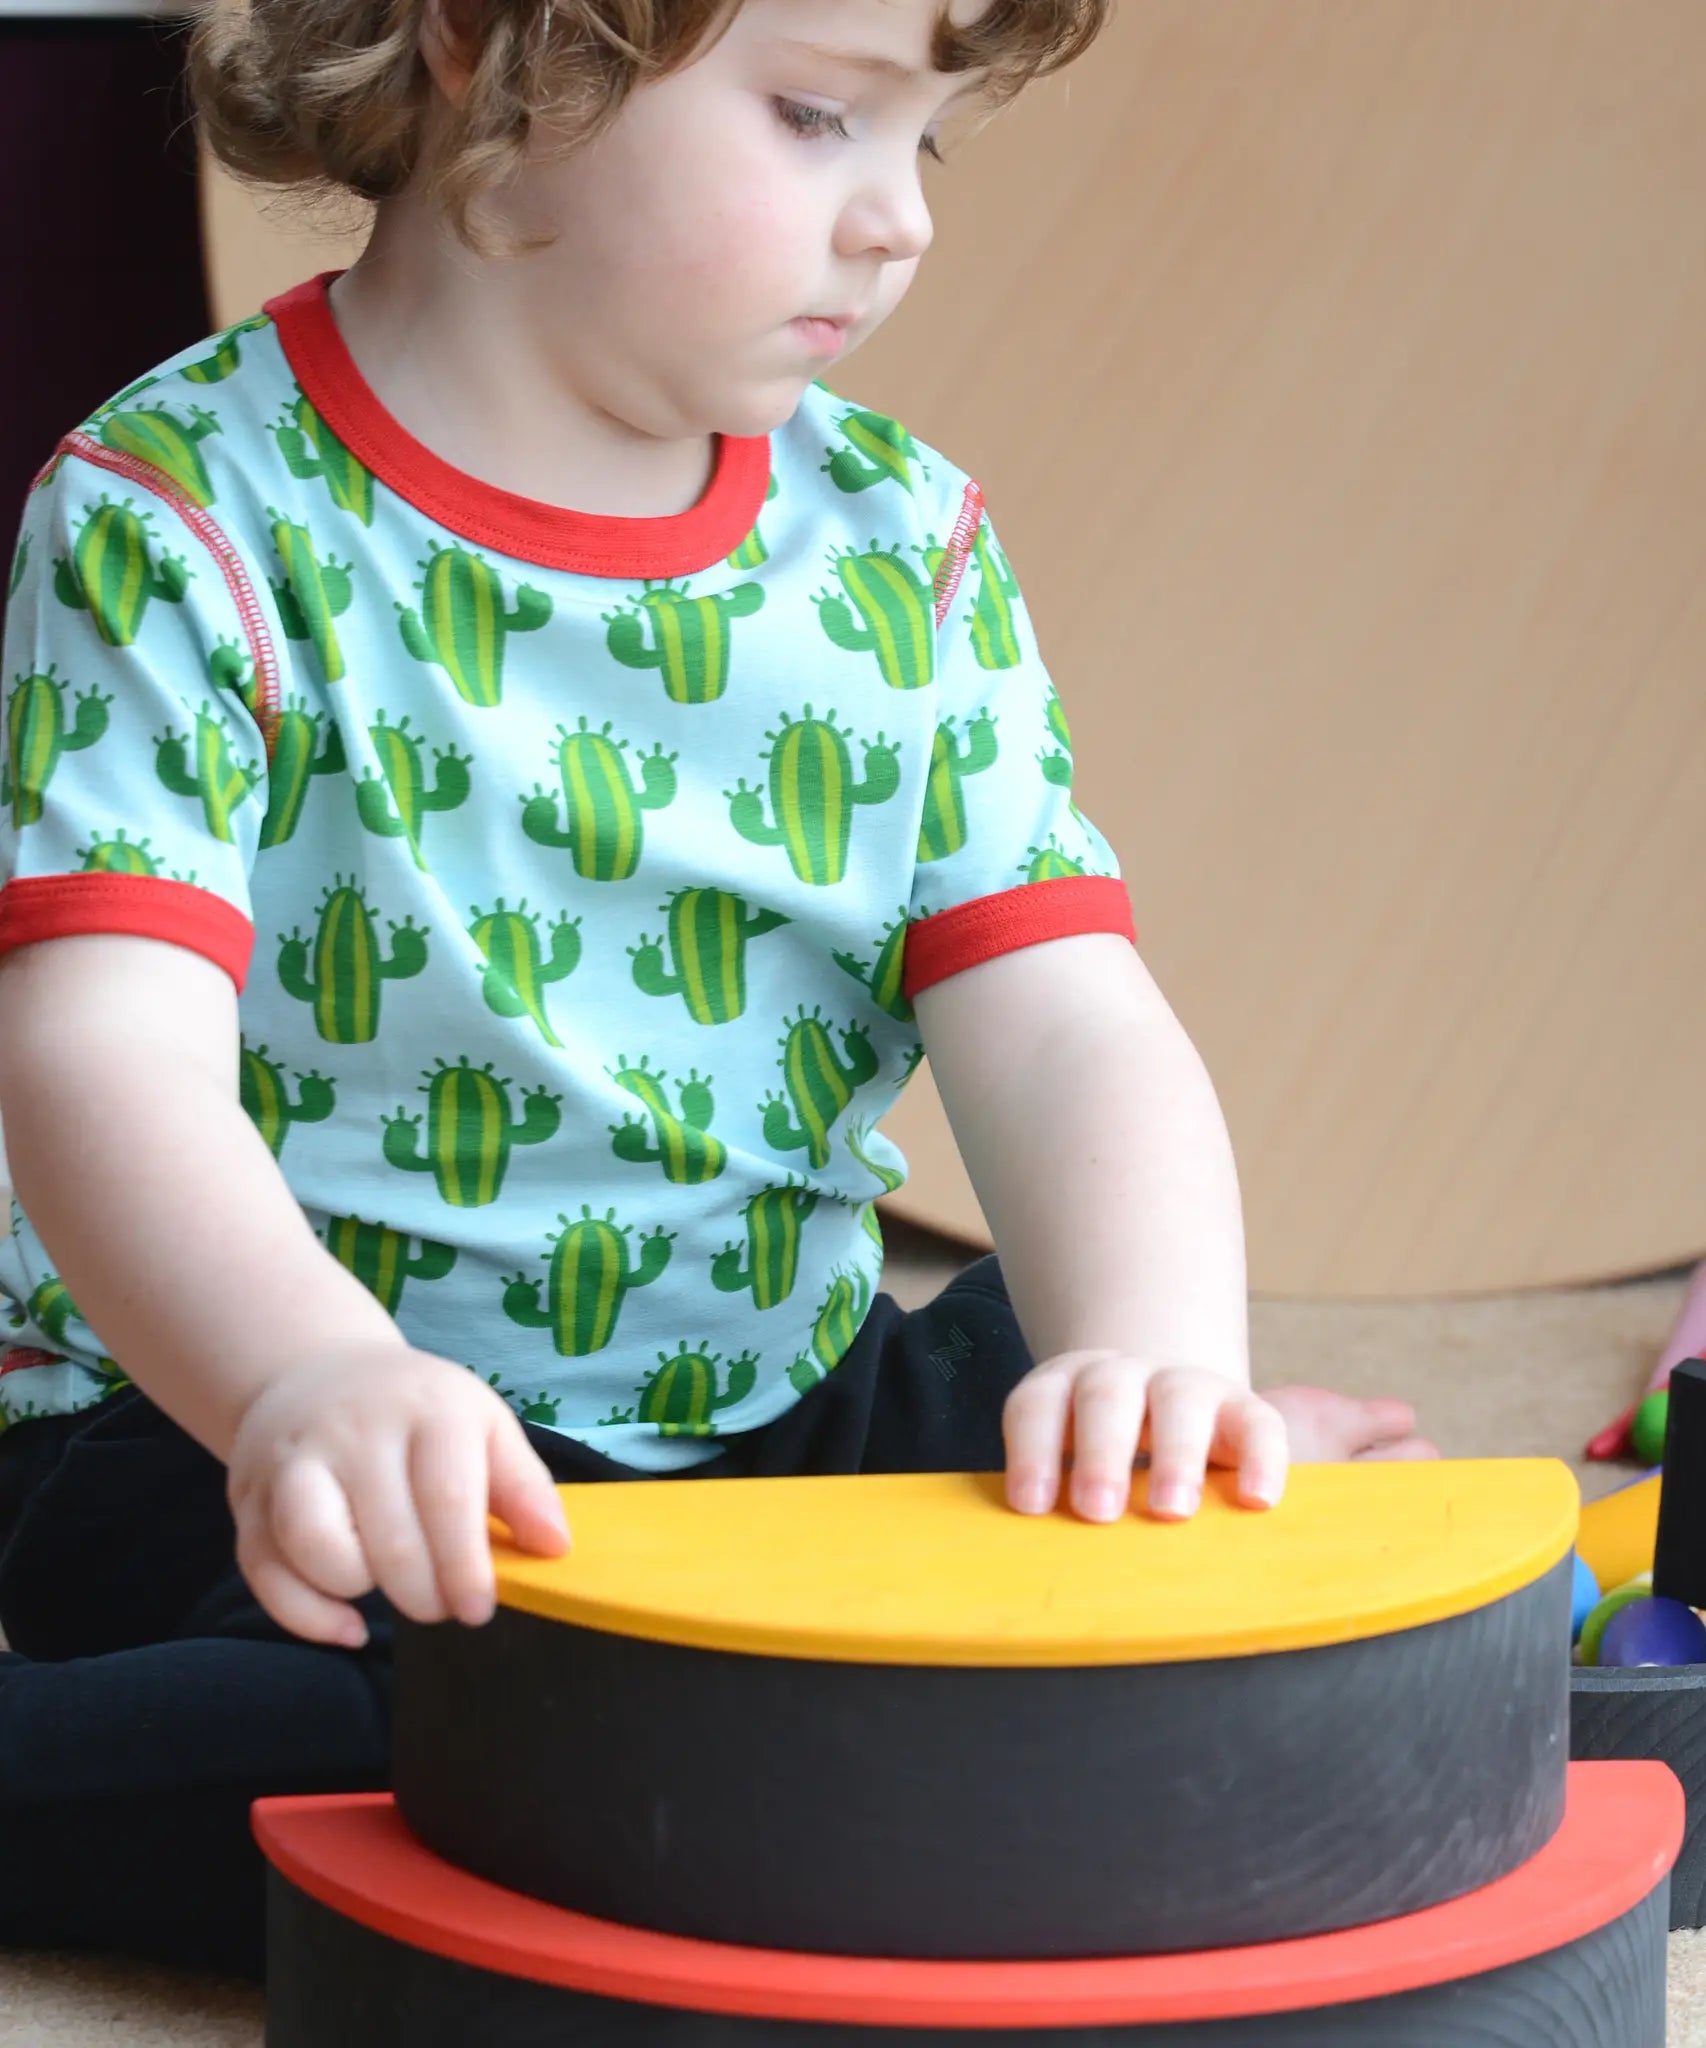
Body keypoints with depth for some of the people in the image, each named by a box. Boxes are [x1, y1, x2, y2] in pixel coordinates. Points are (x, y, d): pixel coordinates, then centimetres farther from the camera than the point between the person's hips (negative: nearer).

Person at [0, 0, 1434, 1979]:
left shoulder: (904, 541, 5)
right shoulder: (186, 518, -12)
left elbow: (1064, 1028, -6)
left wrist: (1154, 1358, -29)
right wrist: (313, 1377, -47)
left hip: (783, 1408, 5)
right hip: (230, 1425, -5)